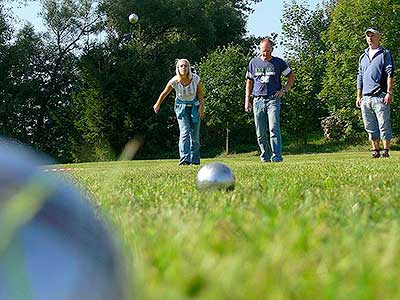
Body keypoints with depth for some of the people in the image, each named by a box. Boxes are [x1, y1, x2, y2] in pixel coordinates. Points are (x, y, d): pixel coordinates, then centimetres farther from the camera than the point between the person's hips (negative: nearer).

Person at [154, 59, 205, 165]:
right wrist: (157, 104, 8)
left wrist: (201, 107, -11)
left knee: (195, 135, 2)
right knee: (184, 132, -19)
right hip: (181, 107, -1)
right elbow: (164, 93, -4)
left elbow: (200, 93, -4)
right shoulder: (174, 81, -21)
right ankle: (185, 159, -25)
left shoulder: (195, 79, -19)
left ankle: (195, 160, 17)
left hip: (194, 106, 1)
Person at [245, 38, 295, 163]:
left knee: (274, 129, -14)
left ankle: (277, 156, -15)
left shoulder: (279, 62, 5)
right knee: (260, 133, 3)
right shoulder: (253, 62, 11)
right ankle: (265, 157, 11)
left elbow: (291, 76, 14)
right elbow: (249, 82, 18)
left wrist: (284, 91, 3)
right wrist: (247, 100, 11)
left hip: (273, 100, -3)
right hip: (258, 100, 3)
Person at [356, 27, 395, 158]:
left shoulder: (385, 54, 5)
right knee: (370, 127, 6)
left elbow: (390, 74, -3)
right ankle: (375, 150, 13)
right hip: (366, 97, 5)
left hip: (380, 97, -5)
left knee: (384, 125, -6)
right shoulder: (363, 57, 21)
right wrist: (359, 96, 16)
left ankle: (386, 150, -2)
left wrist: (389, 92, -13)